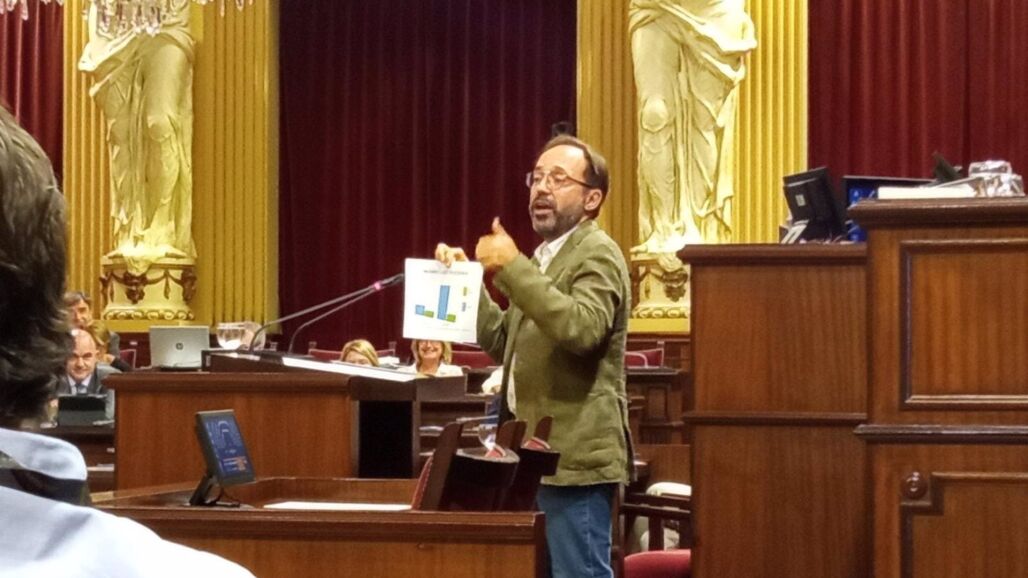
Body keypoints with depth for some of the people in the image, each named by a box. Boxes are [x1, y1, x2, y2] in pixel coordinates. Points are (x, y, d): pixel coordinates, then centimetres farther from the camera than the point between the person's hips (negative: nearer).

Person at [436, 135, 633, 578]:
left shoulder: (597, 254, -10)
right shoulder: (547, 257, 21)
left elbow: (582, 329, -28)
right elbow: (505, 343, 22)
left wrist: (512, 267, -27)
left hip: (573, 458, -10)